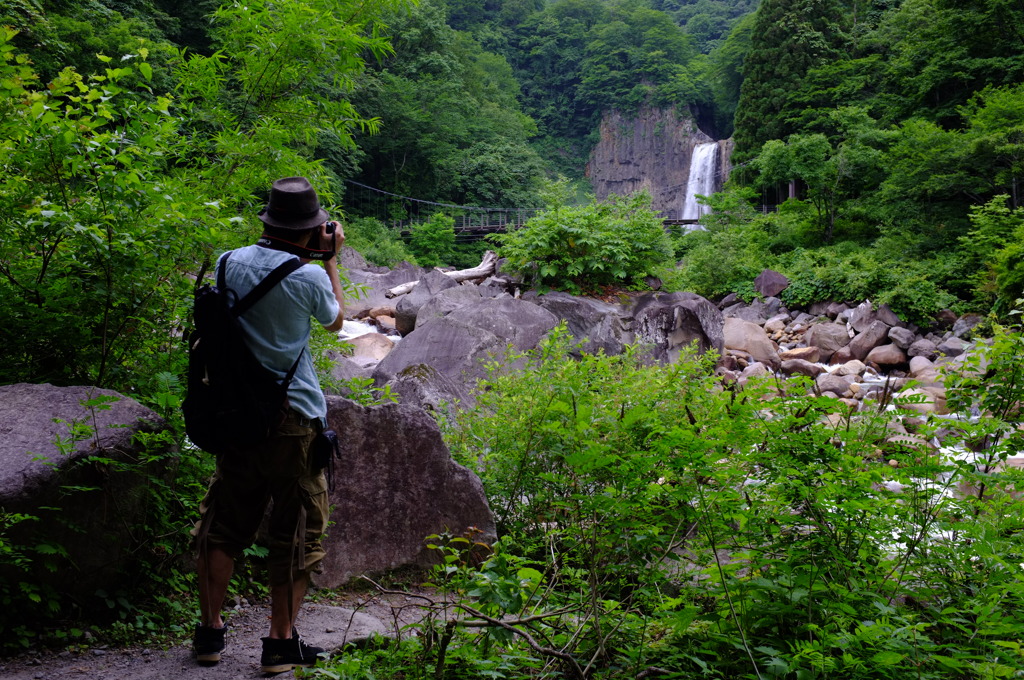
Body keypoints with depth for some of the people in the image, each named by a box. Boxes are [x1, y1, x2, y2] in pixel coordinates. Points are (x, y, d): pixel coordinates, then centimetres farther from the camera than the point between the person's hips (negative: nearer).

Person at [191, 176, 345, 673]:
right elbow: (336, 321, 7)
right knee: (297, 530, 7)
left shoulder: (231, 262, 1)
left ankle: (210, 632, 24)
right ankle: (281, 642, 12)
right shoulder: (308, 276, -12)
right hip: (293, 416, -5)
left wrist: (303, 257, 18)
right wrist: (331, 260, 13)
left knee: (224, 521, 16)